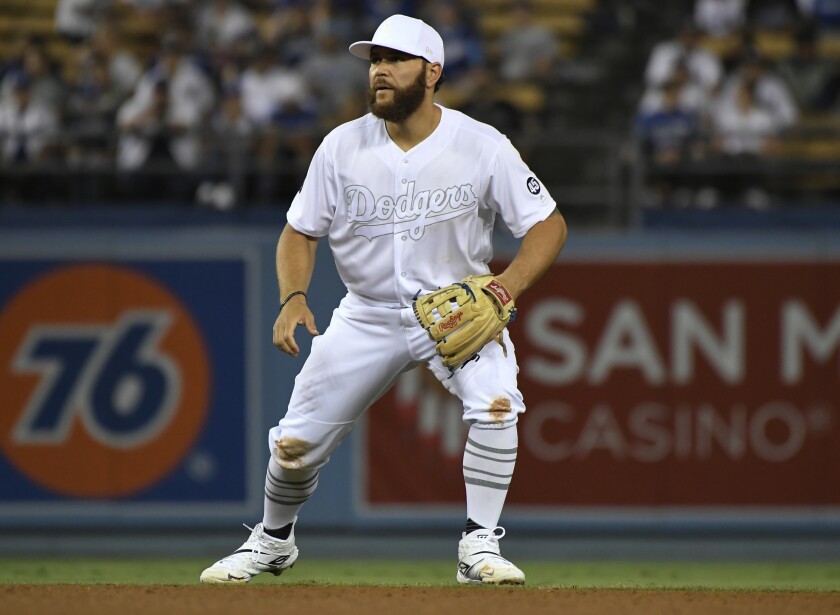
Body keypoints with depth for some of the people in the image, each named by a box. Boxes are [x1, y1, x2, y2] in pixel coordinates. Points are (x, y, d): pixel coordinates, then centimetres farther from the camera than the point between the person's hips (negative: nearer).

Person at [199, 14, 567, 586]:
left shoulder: (482, 147, -15)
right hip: (369, 317, 2)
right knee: (296, 443, 1)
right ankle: (273, 541, 32)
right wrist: (293, 297, -18)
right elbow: (300, 232, 1)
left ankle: (480, 547, -17)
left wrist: (511, 282, -29)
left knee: (495, 402, -31)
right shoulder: (343, 147, -9)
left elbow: (549, 224, -11)